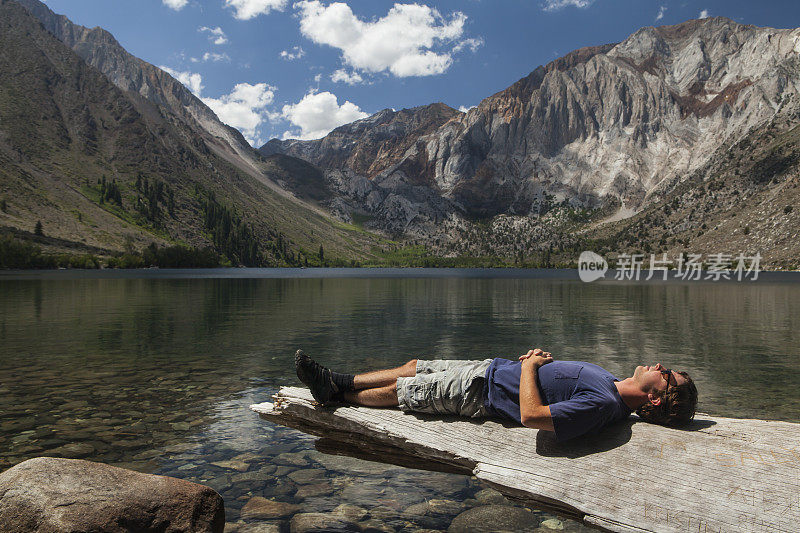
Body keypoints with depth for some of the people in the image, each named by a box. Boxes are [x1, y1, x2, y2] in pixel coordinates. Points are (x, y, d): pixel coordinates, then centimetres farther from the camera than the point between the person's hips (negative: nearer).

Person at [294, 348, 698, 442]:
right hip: (491, 367, 9)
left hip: (481, 391, -8)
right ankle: (340, 382, 28)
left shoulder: (604, 405, -28)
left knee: (396, 390, 0)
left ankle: (337, 395, 25)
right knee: (412, 367, 14)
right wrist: (537, 359, -1)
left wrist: (530, 366, -23)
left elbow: (532, 415, -37)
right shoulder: (612, 383, 2)